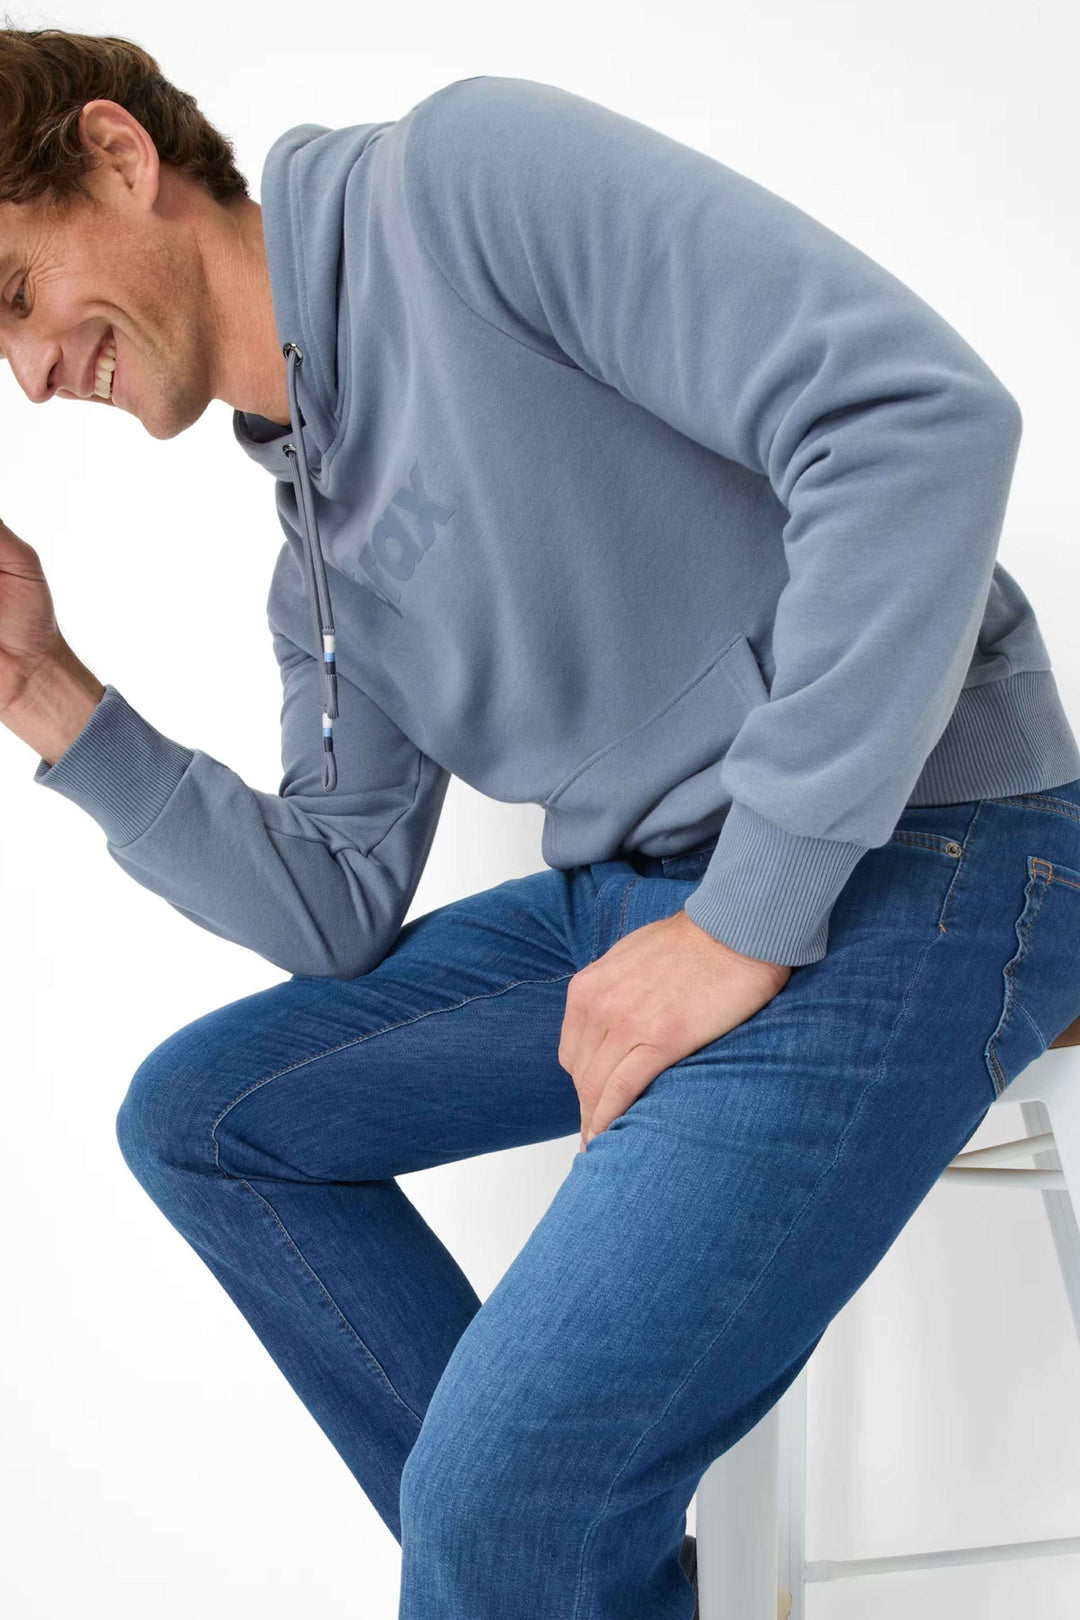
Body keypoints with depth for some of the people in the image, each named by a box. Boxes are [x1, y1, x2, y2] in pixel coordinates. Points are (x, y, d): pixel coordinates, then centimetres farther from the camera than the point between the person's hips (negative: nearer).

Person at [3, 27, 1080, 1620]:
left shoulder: (462, 173, -12)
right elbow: (340, 913, 15)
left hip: (910, 857, -9)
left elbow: (923, 412, -23)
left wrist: (744, 918, -21)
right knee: (195, 1118, 13)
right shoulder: (320, 563, 14)